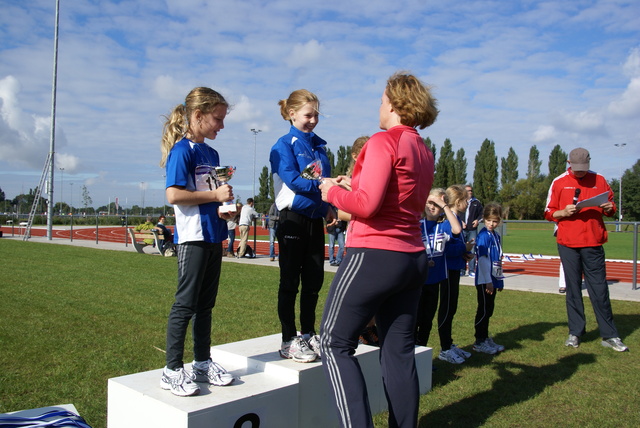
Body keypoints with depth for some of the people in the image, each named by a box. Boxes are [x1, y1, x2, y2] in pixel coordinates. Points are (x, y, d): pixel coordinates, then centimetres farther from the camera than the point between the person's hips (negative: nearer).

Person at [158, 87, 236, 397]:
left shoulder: (211, 153, 15)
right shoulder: (182, 150, -10)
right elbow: (174, 195, -20)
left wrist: (224, 207, 7)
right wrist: (214, 195, -16)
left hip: (213, 237, 8)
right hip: (192, 237, -8)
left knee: (206, 303, 14)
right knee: (185, 304, -3)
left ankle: (203, 363, 25)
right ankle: (172, 370, 8)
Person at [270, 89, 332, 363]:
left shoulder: (320, 145, 14)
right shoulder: (285, 144, -6)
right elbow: (292, 179, -19)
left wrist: (330, 207, 0)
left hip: (316, 220, 7)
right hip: (294, 219, -7)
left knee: (314, 281, 12)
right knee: (290, 282, 1)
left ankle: (308, 334, 26)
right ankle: (289, 340, 11)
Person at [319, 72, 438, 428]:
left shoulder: (384, 141, -11)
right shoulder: (425, 152, 14)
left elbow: (367, 205, -19)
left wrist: (333, 192, -1)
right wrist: (354, 186, 19)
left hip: (374, 255, -8)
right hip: (414, 258, 8)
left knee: (336, 342, 3)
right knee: (399, 350, 13)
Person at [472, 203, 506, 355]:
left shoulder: (496, 236, 11)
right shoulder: (483, 236, -15)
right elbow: (483, 259, -19)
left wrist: (500, 279, 19)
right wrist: (488, 281, -20)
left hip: (493, 279, 8)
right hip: (484, 280, -8)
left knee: (489, 310, 16)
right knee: (483, 310, 0)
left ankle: (485, 338, 28)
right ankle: (479, 342, 10)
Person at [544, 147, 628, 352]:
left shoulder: (599, 180, 8)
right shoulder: (559, 182, 4)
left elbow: (610, 206, 16)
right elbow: (549, 213, 7)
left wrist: (609, 208, -6)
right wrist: (563, 212, -13)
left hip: (593, 243, 0)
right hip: (567, 243, 0)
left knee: (599, 289, 1)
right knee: (573, 289, 5)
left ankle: (609, 335, 9)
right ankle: (575, 333, 13)